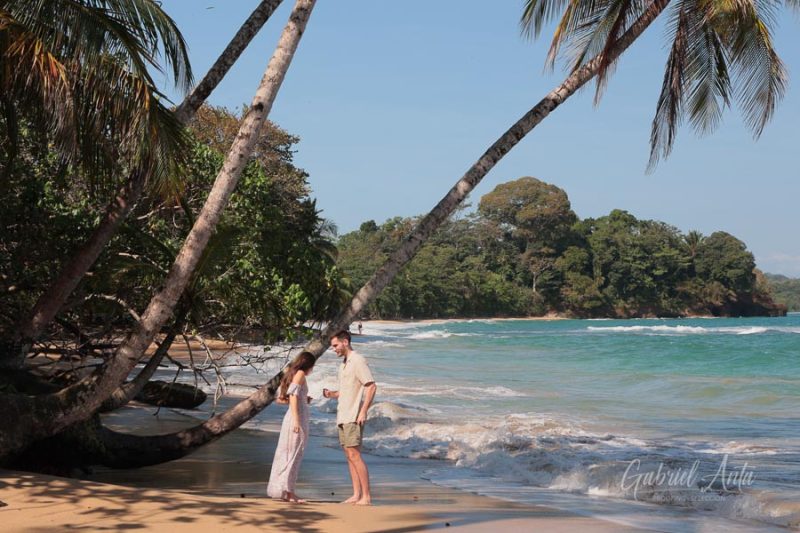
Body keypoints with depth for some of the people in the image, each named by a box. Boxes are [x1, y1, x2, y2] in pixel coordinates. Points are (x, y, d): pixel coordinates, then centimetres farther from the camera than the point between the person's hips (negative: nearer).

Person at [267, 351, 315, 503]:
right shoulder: (300, 374, -6)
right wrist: (296, 420, -23)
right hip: (299, 416, -9)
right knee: (294, 454, -8)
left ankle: (279, 490, 14)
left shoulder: (290, 374, 18)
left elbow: (280, 398, 20)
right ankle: (287, 490, -11)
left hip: (290, 417, 9)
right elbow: (293, 395, -18)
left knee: (285, 454, 10)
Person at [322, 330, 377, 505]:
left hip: (354, 417, -9)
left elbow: (372, 386, -15)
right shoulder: (343, 364, 19)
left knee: (354, 455, -12)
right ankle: (356, 495, 10)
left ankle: (366, 496, -10)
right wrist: (331, 394, 6)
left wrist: (363, 411, -20)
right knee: (349, 456, 7)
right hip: (343, 416, 9)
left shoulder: (358, 361, -9)